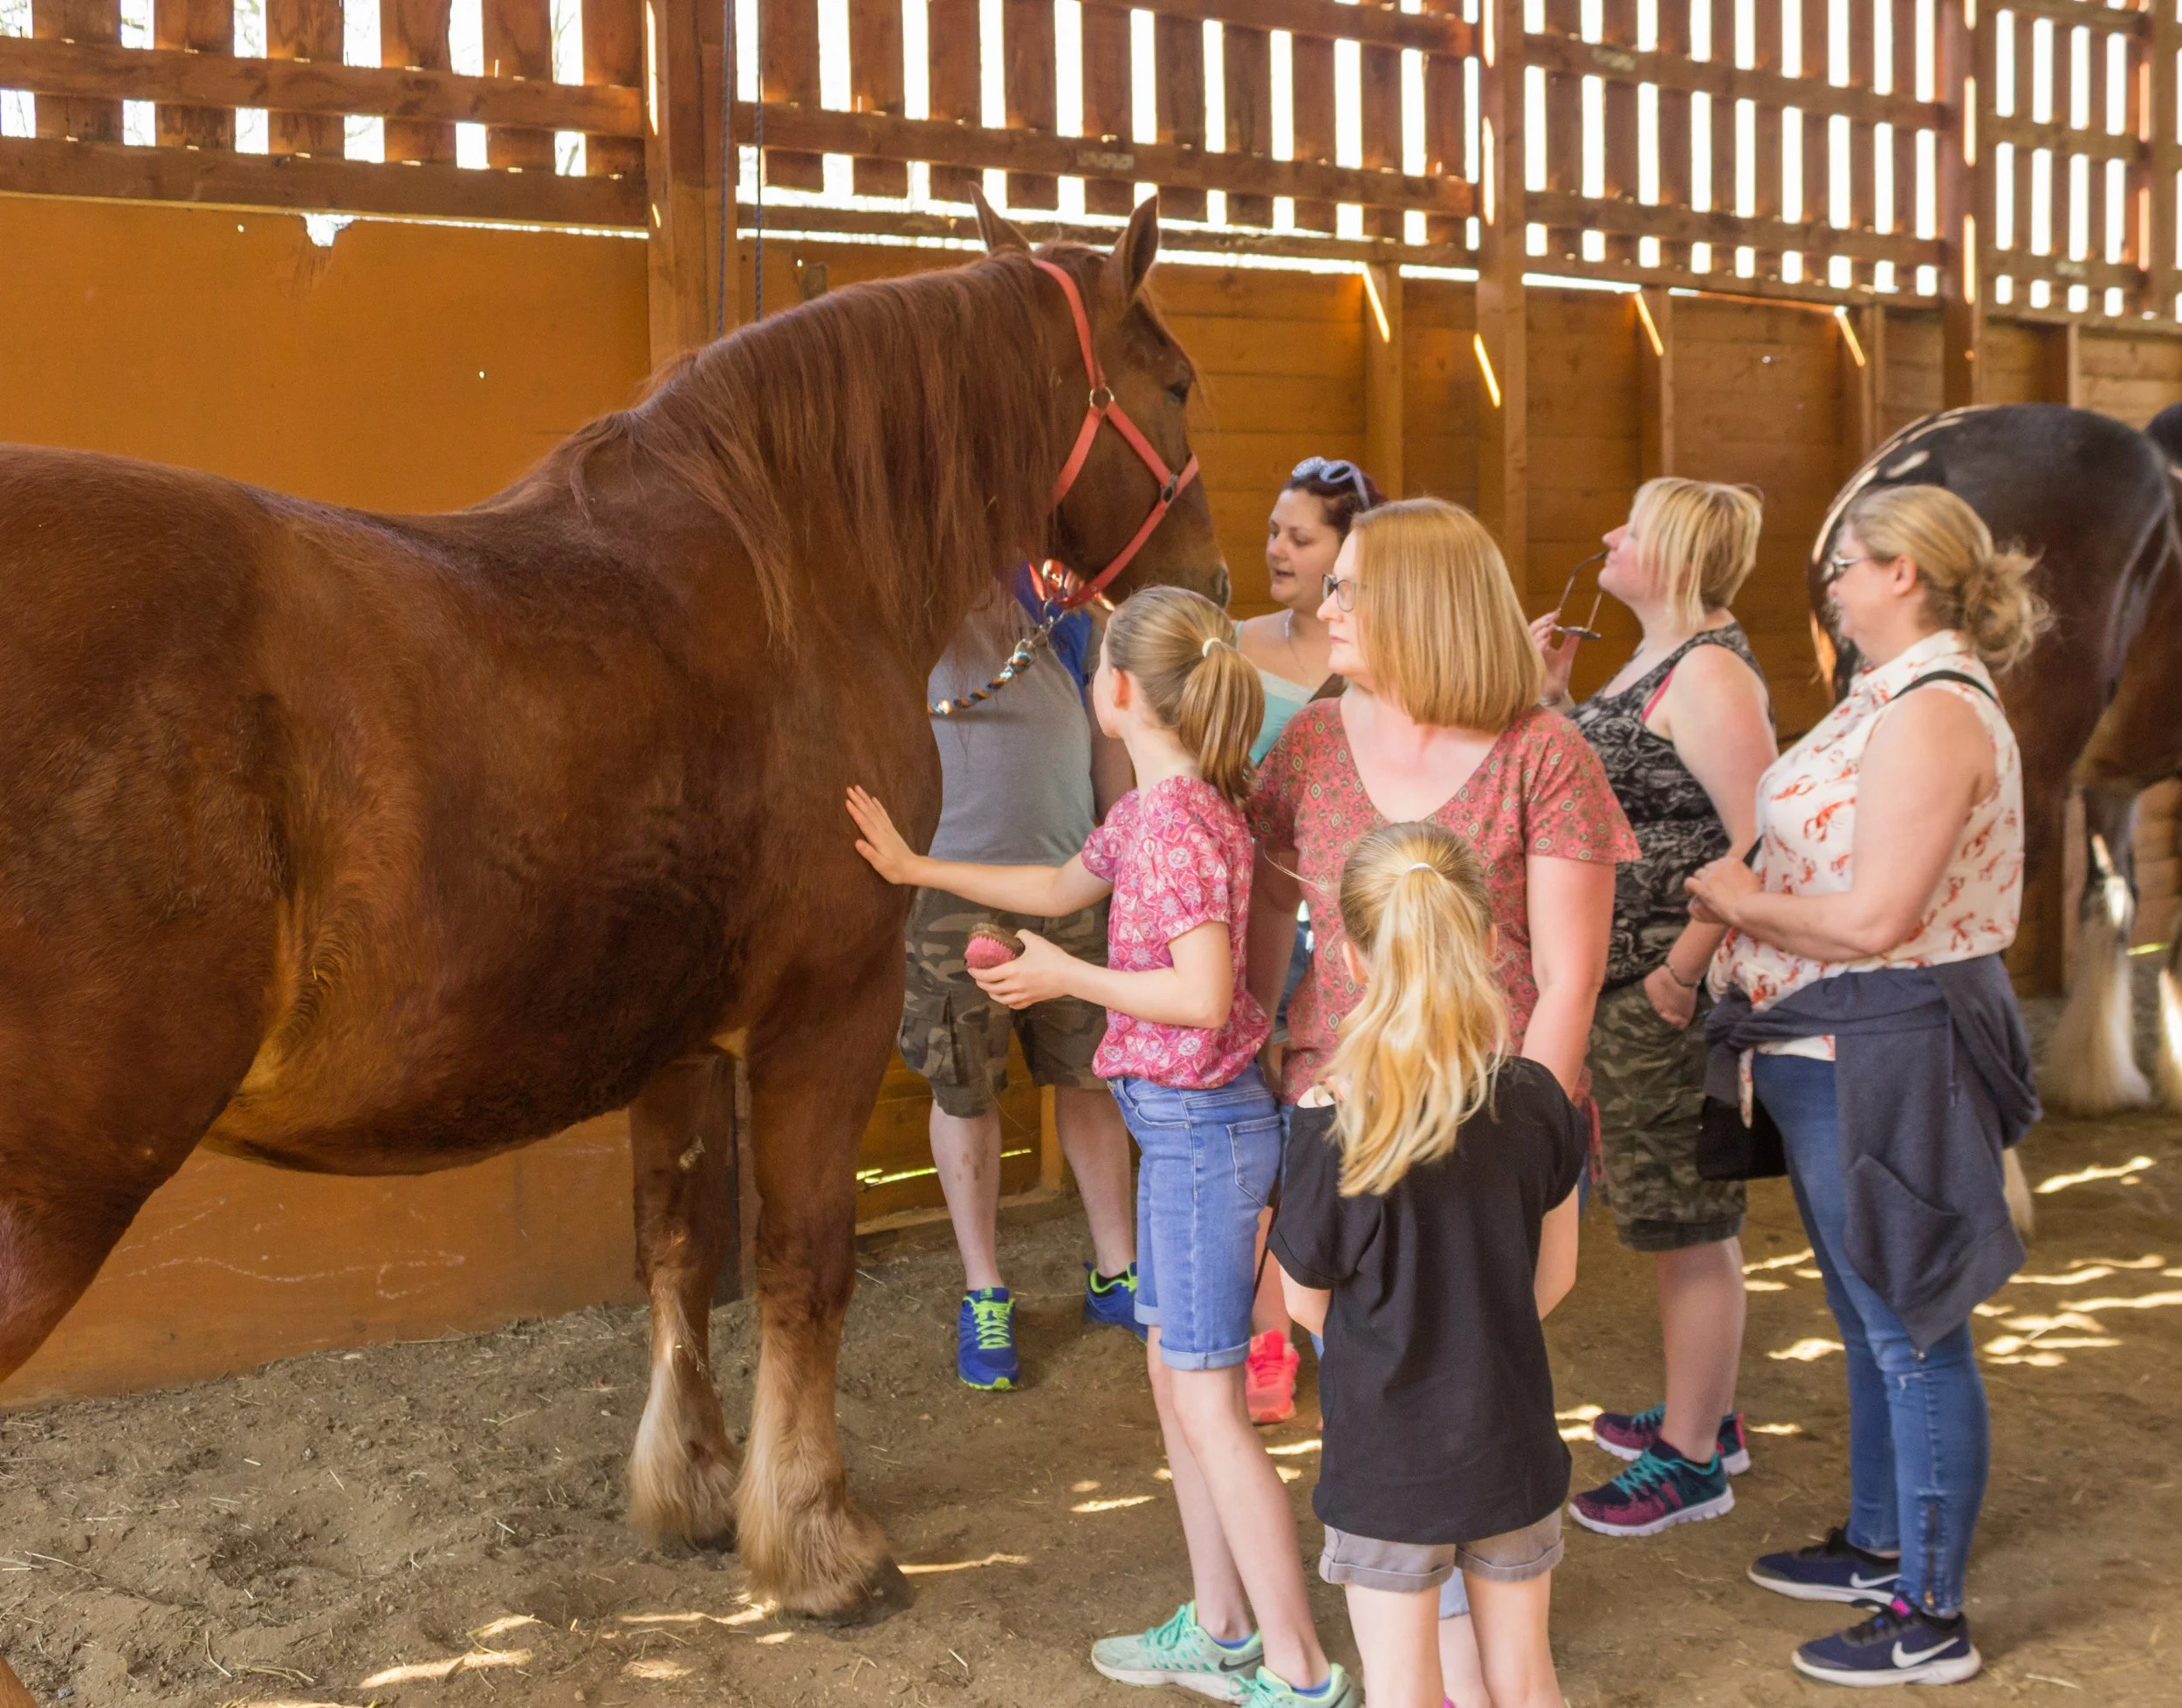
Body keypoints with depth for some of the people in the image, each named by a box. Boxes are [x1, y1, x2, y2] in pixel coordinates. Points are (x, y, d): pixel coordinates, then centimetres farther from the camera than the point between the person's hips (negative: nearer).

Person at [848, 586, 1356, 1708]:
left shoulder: (1177, 819, -21)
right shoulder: (1150, 806, 9)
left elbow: (1202, 996, -27)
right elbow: (1063, 888, 25)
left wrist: (1066, 977, -15)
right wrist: (916, 868, 28)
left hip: (1201, 1125, -10)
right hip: (1181, 1123, 10)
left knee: (1209, 1405, -3)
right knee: (1175, 1378, 17)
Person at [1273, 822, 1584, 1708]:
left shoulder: (1332, 1127, -21)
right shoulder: (1537, 1101, -10)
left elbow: (1307, 1304, -7)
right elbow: (1555, 1275, 2)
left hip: (1385, 1460, -3)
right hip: (1511, 1447, 3)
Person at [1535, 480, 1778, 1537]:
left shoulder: (1709, 671, -17)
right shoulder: (1653, 661, 14)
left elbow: (1763, 839, -23)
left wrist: (1685, 966, -25)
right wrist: (1548, 691, 9)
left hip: (1669, 988, -10)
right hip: (1620, 979, 10)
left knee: (1687, 1223, 0)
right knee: (1677, 1214, 20)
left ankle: (1691, 1461, 11)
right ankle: (1703, 1414, 34)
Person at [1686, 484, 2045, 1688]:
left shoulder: (1934, 712, -20)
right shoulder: (1896, 698, 12)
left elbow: (1874, 919, -26)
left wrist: (1746, 903, -11)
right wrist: (1736, 905, 2)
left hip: (1886, 1060, -10)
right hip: (1837, 1054, 11)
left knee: (1913, 1335, 0)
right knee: (1869, 1321, 21)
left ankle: (1929, 1621, 10)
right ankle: (1879, 1547, 37)